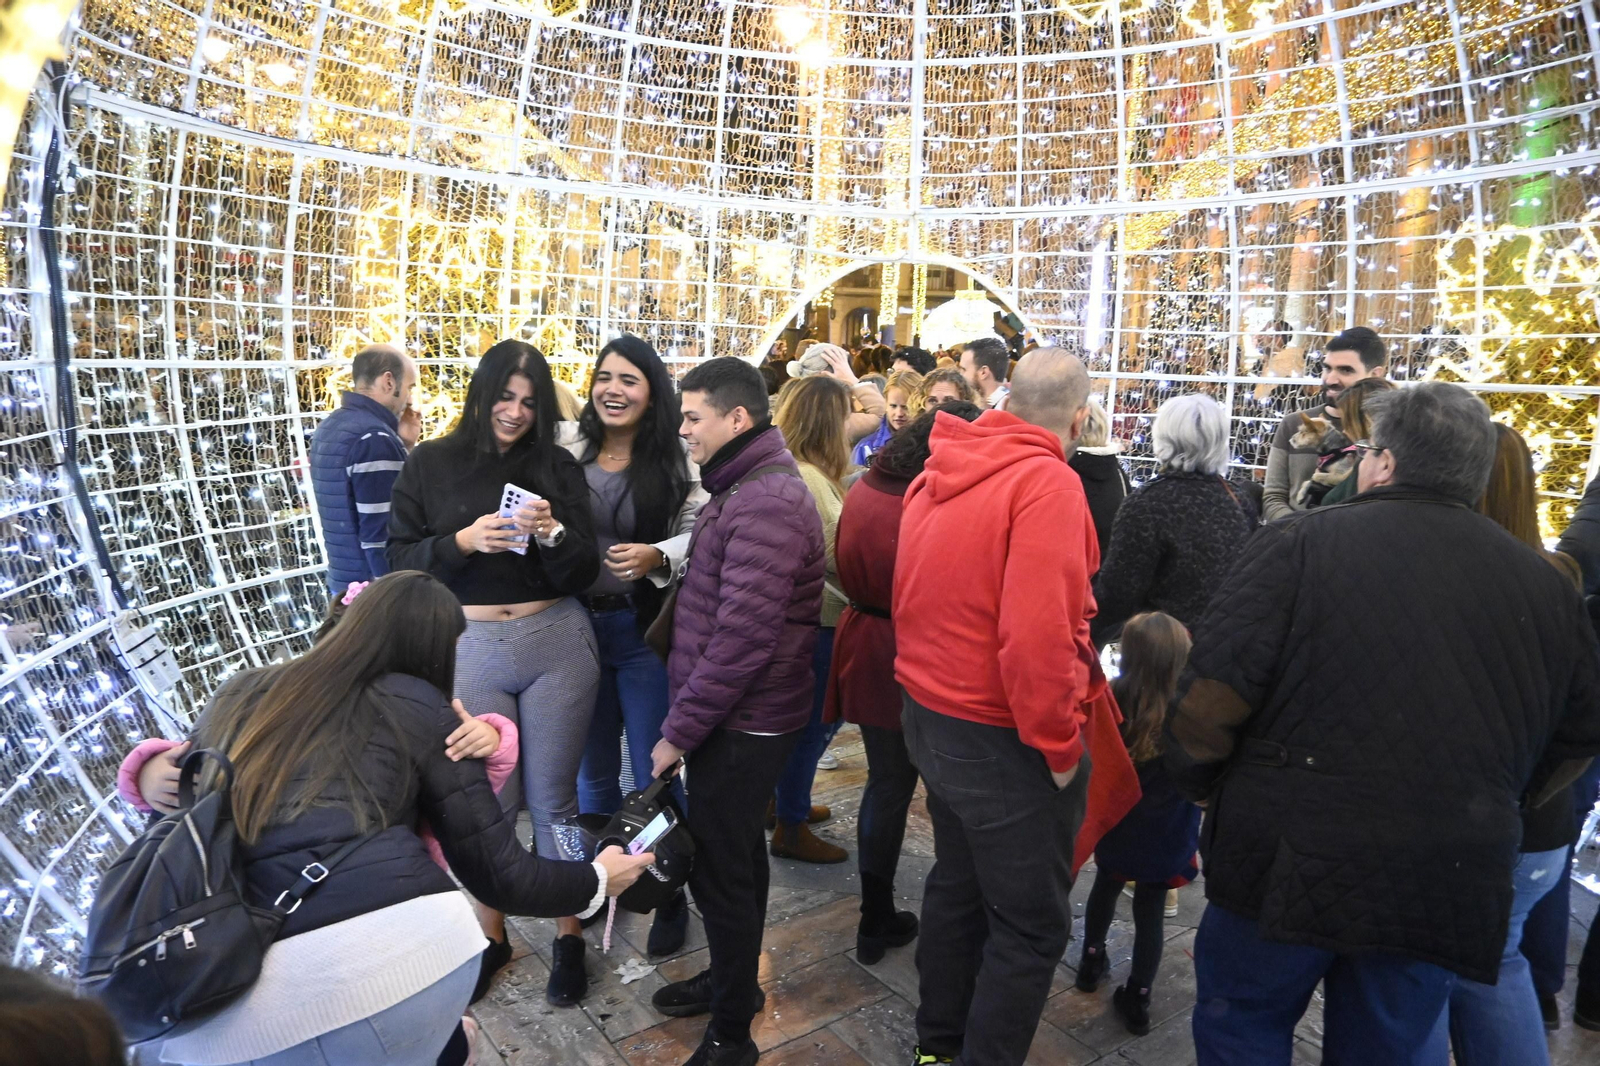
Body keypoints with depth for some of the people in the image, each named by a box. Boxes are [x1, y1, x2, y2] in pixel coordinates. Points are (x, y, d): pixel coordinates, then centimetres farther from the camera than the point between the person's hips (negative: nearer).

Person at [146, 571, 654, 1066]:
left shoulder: (235, 699, 18)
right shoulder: (419, 708, 9)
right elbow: (499, 874, 10)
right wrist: (597, 880, 25)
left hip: (232, 1005, 4)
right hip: (405, 947, -3)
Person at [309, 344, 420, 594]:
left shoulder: (329, 427, 11)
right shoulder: (373, 437, -19)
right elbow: (381, 535, -23)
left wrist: (403, 446, 8)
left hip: (343, 579, 10)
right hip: (374, 587, -10)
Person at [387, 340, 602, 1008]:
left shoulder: (557, 467, 3)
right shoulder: (431, 465, 3)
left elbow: (582, 573, 0)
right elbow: (401, 560, 0)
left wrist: (552, 533, -20)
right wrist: (462, 541, -17)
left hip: (558, 644, 0)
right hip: (469, 649, 0)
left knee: (553, 798, 8)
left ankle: (569, 934, 25)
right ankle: (491, 933, 31)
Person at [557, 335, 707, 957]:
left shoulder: (676, 461, -6)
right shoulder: (566, 448, 0)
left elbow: (700, 534, -7)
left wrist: (658, 556, -24)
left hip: (645, 631, -3)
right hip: (580, 625, 3)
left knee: (653, 771, 7)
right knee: (592, 766, 19)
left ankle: (669, 898, 27)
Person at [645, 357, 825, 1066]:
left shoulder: (764, 502, -22)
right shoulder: (744, 488, 12)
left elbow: (742, 638, -27)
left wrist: (679, 730, -19)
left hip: (740, 726, -10)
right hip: (738, 719, 10)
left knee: (719, 870, 2)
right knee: (737, 853, 23)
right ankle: (734, 979, 42)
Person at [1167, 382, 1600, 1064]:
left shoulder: (1302, 543, -12)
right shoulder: (1545, 585, 4)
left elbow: (1210, 698, -16)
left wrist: (1200, 785, 1)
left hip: (1289, 862, -4)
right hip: (1448, 887, 5)